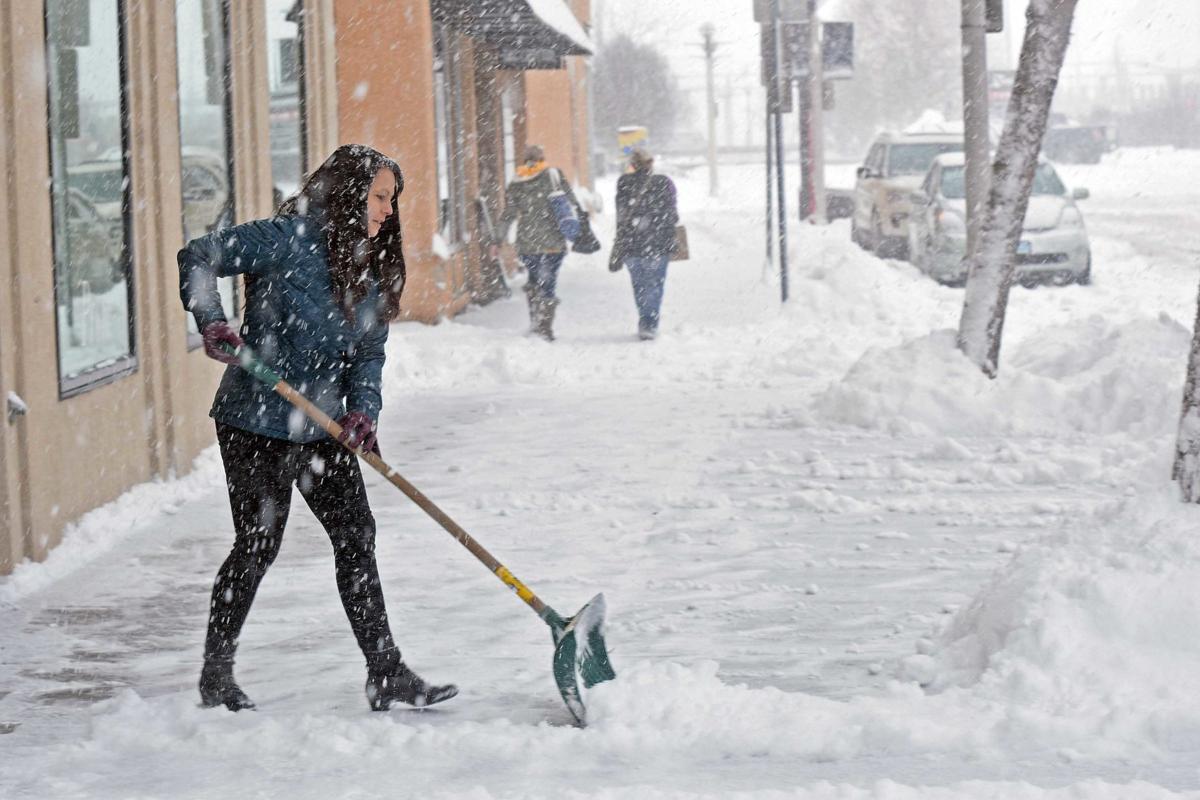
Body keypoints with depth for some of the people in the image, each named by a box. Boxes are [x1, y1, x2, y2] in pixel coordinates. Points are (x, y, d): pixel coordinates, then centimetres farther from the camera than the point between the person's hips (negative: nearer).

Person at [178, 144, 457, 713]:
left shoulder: (373, 270, 7)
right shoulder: (288, 240, -15)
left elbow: (369, 353, 6)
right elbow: (197, 258, -13)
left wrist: (361, 410, -11)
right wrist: (213, 325, -25)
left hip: (324, 430, 7)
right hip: (259, 425, -7)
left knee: (356, 538, 6)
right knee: (257, 545, 0)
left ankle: (387, 676, 11)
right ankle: (216, 675, 17)